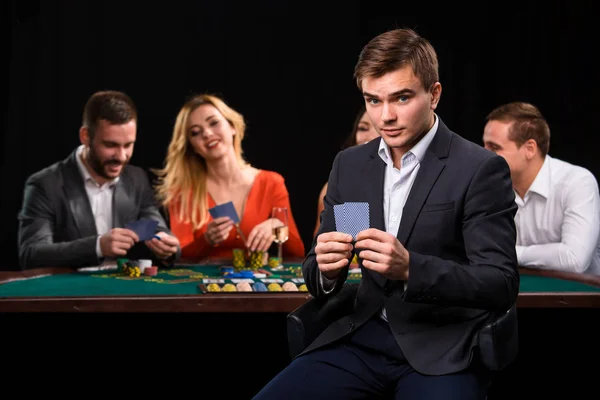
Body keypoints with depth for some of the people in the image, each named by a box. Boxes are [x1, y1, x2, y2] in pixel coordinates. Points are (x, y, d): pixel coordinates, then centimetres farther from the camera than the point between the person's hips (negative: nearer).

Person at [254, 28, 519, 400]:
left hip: (443, 353, -4)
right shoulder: (349, 164, 9)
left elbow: (502, 286, -13)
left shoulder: (481, 169, -8)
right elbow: (319, 279, 12)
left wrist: (410, 268, -28)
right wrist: (327, 269, -13)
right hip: (363, 340, 5)